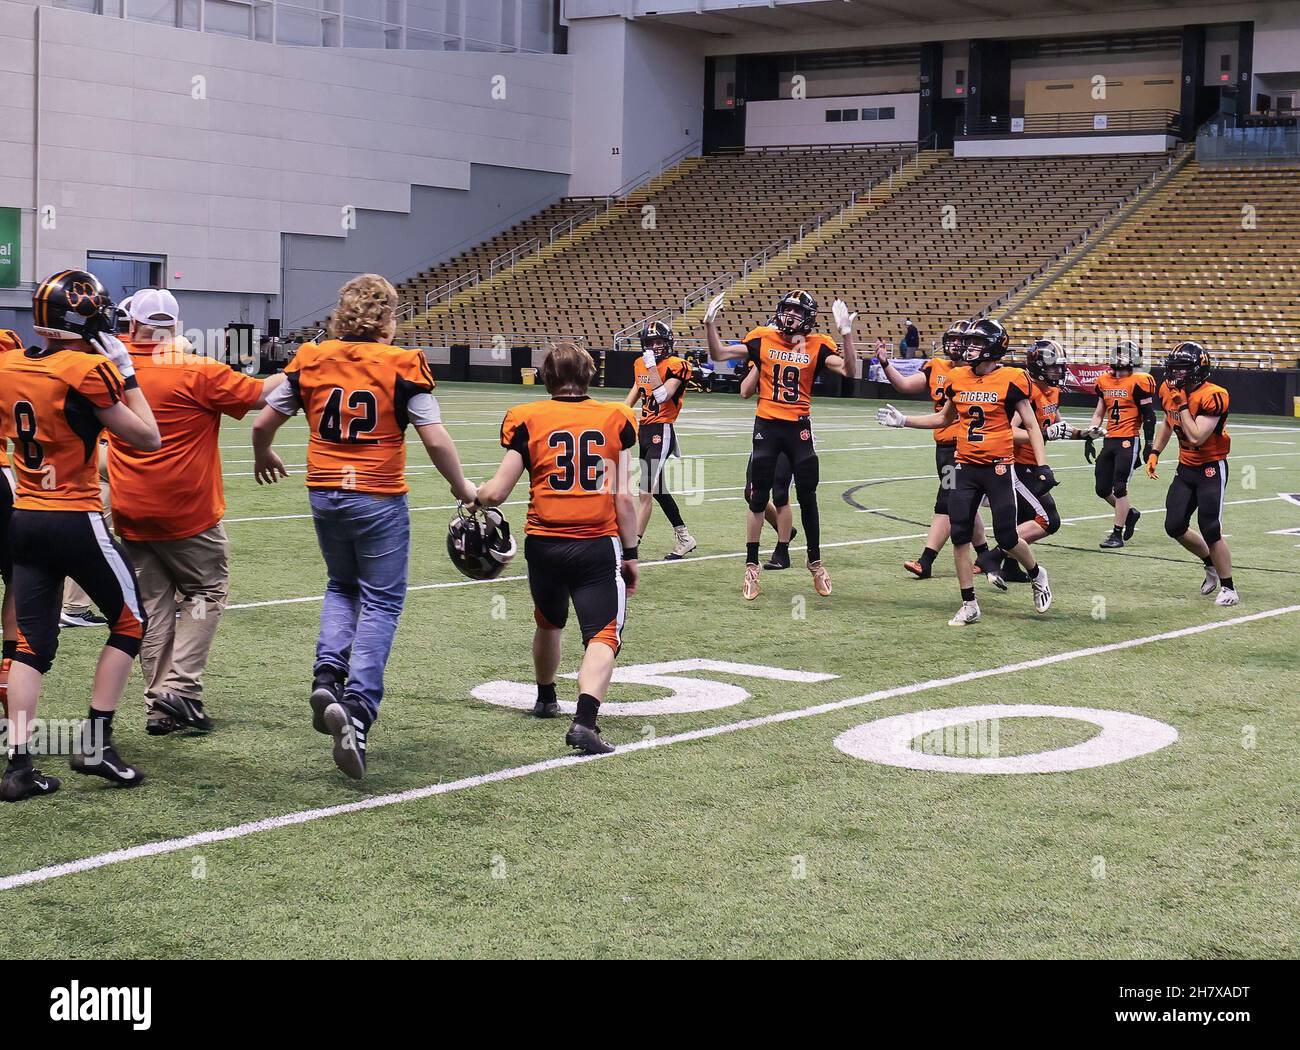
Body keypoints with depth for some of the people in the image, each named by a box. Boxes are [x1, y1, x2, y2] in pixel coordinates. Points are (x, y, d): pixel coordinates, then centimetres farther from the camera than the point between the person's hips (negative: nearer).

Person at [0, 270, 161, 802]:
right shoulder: (87, 370, -15)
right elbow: (148, 438, -8)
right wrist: (126, 371, -2)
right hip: (76, 520, -6)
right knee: (129, 621, 12)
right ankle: (94, 743, 9)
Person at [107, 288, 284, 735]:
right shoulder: (198, 372, -14)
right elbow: (259, 395, -9)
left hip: (131, 513, 5)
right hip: (187, 512, -5)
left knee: (154, 603, 12)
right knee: (206, 591, 11)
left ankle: (159, 704, 12)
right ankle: (180, 688, -2)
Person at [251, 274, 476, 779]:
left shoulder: (310, 361, 3)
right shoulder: (402, 365, -7)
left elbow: (262, 424, 8)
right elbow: (435, 439, -9)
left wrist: (263, 458, 30)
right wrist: (462, 487, 8)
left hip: (324, 494, 4)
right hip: (379, 498, -4)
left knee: (342, 586, 26)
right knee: (381, 603, 4)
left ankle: (327, 674, 4)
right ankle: (357, 713, -9)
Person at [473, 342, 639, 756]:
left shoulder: (528, 419, 2)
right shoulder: (616, 419, 4)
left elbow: (496, 493, 1)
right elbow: (624, 497, 2)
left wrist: (472, 494, 23)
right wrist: (631, 554, 10)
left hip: (543, 543, 2)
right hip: (598, 546, -2)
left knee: (549, 623, 26)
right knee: (603, 635, -6)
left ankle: (545, 698, 46)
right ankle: (585, 719, -28)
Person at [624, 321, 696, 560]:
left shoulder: (676, 366, -10)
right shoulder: (641, 364, 12)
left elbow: (663, 396, -23)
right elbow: (633, 395, 24)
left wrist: (652, 366, -22)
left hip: (661, 432, -9)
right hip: (644, 430, 9)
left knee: (647, 492, -11)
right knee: (657, 490, 15)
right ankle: (684, 538, 27)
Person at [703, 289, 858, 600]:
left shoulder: (817, 345, -2)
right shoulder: (763, 338, 0)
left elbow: (850, 372, -12)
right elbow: (719, 355, 3)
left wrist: (846, 333, -21)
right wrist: (710, 324, -10)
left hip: (798, 428, 0)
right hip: (767, 426, 0)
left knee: (808, 498, 6)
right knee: (758, 498, 5)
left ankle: (815, 564, 23)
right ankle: (751, 566, 14)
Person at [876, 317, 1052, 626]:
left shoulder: (1010, 380, -9)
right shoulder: (958, 379, 6)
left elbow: (1031, 426, -3)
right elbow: (943, 419, 22)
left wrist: (1042, 466, -10)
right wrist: (903, 420, 14)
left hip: (998, 468, -5)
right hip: (966, 468, 5)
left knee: (1006, 537, -1)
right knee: (959, 535, 1)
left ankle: (1037, 576, 30)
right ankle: (969, 605, 11)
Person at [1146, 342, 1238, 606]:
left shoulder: (1212, 396, -23)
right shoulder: (1168, 390, 0)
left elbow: (1196, 438, -29)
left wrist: (1182, 405, -26)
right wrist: (1154, 452, 11)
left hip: (1211, 468, -7)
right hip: (1186, 468, 7)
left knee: (1210, 530, -10)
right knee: (1174, 526, 5)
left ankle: (1229, 587, 5)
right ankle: (1211, 564, 30)